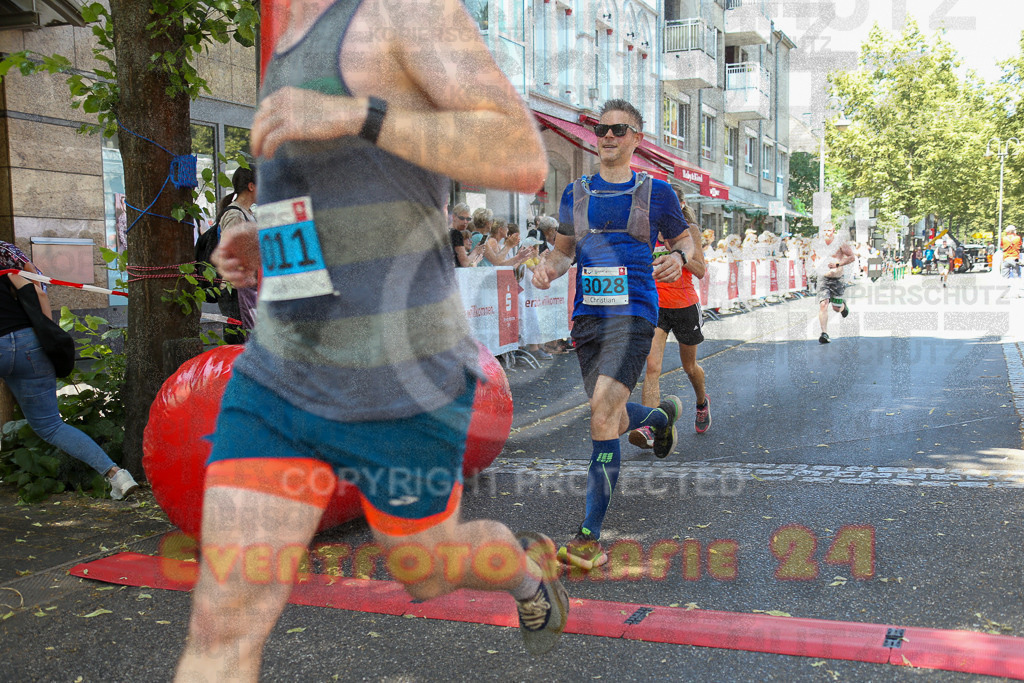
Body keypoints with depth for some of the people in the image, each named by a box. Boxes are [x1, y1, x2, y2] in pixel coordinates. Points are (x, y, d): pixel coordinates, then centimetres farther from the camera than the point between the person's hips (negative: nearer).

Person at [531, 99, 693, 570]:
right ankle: (662, 415, 52)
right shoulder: (577, 193, 12)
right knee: (615, 424, 14)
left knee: (602, 414, -20)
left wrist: (678, 257, -8)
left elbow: (684, 238, 16)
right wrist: (549, 265, -2)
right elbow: (565, 246, 21)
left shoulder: (655, 193, 5)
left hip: (632, 315, -4)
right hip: (587, 316, 5)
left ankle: (590, 538, -15)